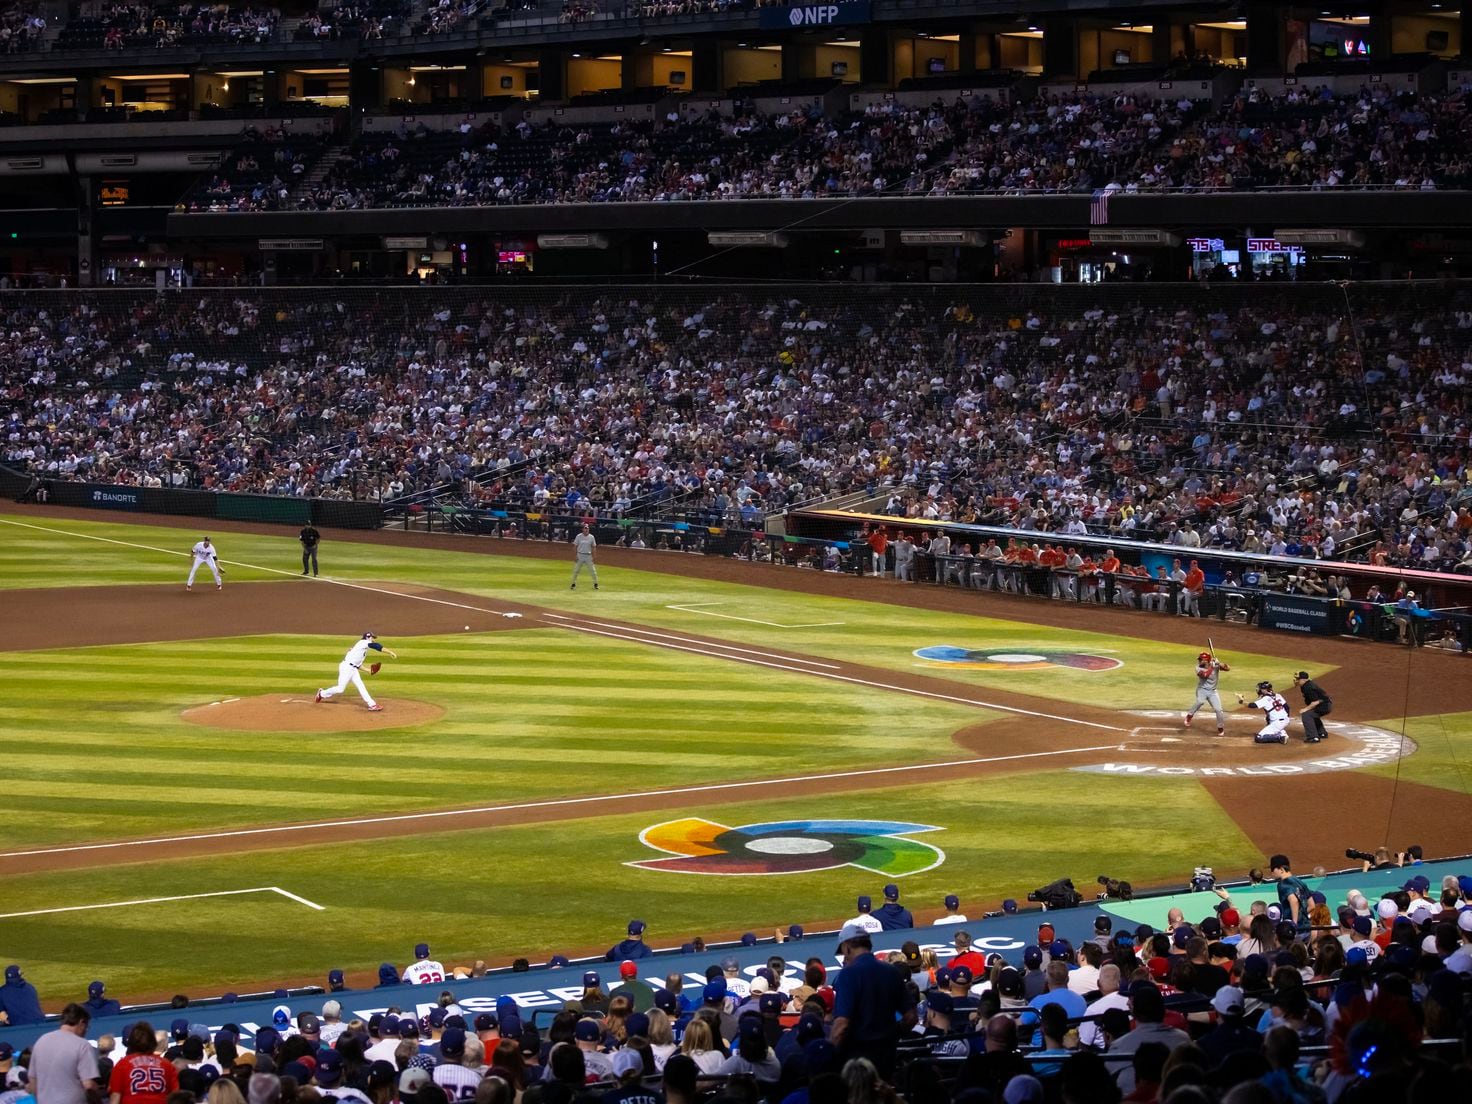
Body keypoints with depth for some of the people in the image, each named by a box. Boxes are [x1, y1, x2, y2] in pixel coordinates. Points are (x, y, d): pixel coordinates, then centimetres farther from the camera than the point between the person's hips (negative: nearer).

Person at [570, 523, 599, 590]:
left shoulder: (591, 537, 1)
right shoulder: (579, 536, -2)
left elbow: (593, 547, 6)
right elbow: (575, 546, 1)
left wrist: (594, 557, 0)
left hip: (588, 556, 1)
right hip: (580, 555, -1)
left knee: (593, 570, -1)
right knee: (576, 570, 2)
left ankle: (595, 584, 9)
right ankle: (573, 584, 11)